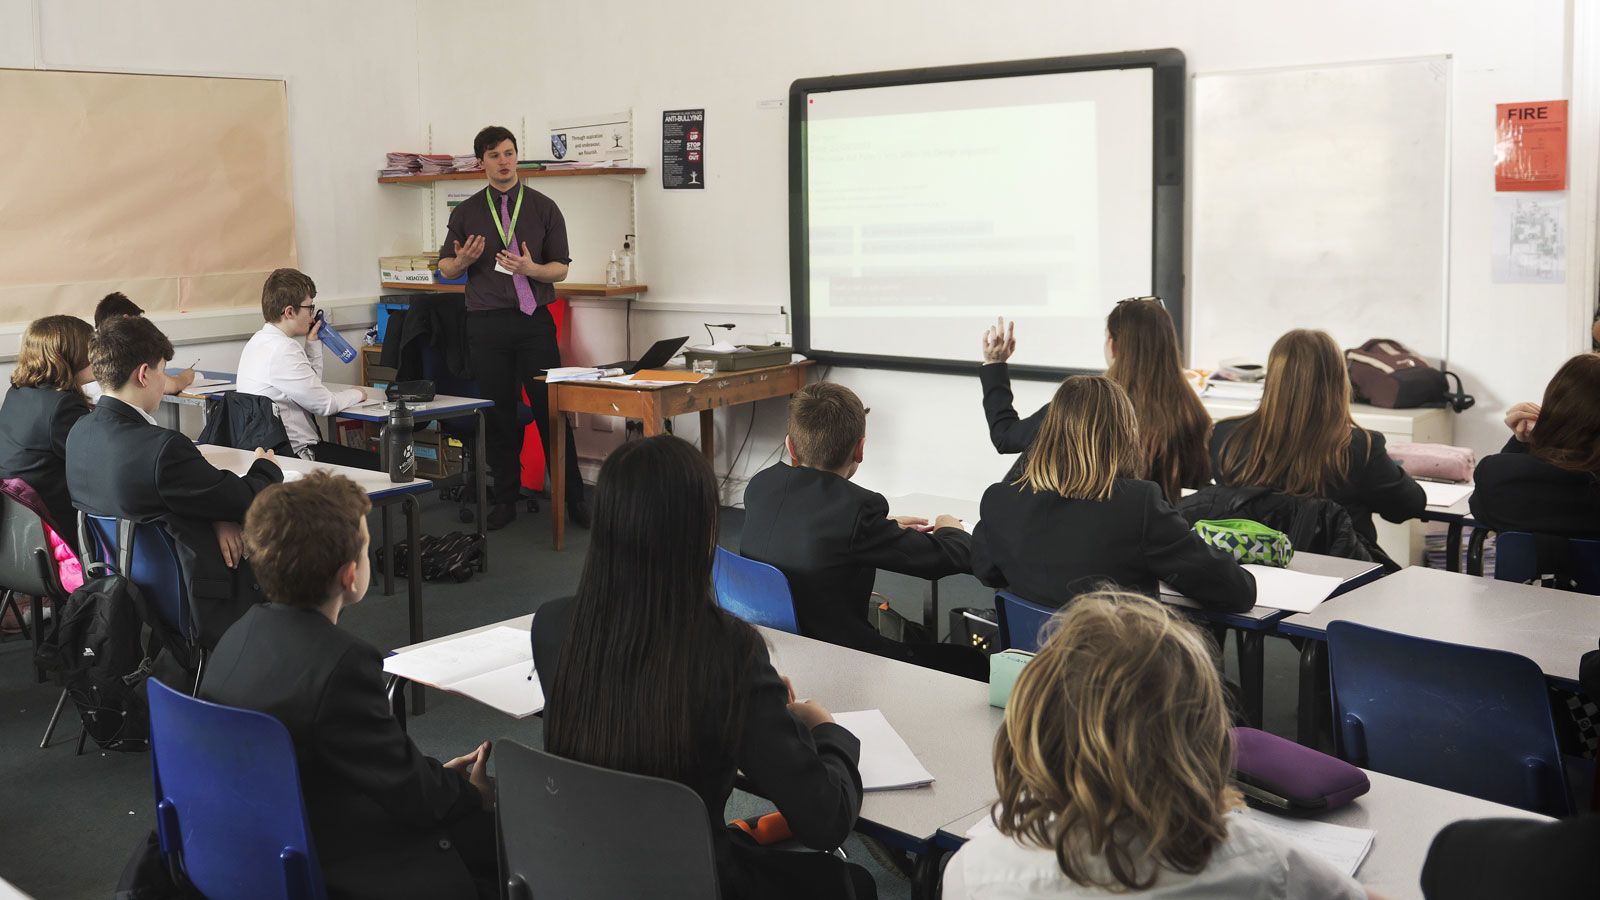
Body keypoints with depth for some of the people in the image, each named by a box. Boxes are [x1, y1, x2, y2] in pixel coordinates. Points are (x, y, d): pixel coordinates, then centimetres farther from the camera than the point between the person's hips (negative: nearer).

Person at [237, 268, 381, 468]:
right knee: (375, 463, -11)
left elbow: (311, 385, 23)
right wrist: (357, 394, 5)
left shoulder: (260, 340, 13)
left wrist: (313, 342, 15)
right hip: (296, 455, -10)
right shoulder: (283, 350, -20)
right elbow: (324, 404, -14)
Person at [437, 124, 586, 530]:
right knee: (499, 414, 6)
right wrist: (462, 261, -11)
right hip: (486, 324, 1)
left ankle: (574, 497, 5)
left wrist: (530, 268, -17)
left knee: (551, 410, -2)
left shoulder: (543, 208, 5)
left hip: (534, 321, -1)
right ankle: (506, 499, 16)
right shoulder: (466, 212, 8)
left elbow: (560, 268, 4)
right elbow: (445, 268, 12)